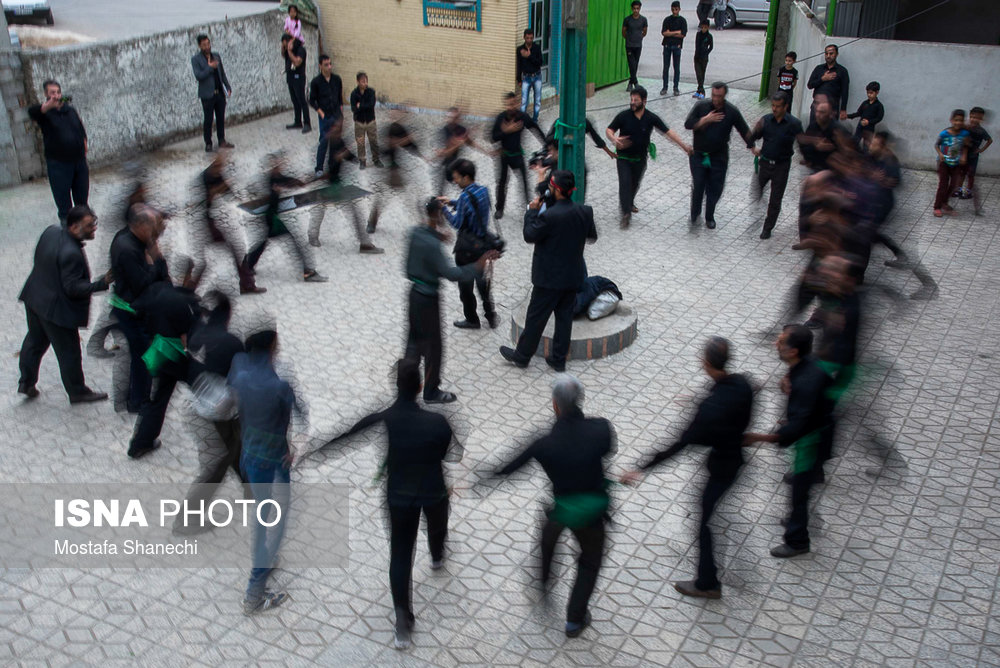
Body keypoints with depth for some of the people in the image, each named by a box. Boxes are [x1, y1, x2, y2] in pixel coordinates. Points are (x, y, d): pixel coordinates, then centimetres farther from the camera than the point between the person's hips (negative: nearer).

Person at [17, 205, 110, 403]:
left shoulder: (51, 231, -6)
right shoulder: (71, 254, -33)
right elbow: (73, 289, -28)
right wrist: (102, 283, -31)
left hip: (34, 298, 9)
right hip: (56, 309, -9)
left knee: (34, 340, 28)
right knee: (68, 352, 9)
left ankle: (26, 383, 41)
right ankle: (77, 392, 26)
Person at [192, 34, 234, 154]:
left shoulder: (216, 57, 11)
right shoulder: (195, 59, -4)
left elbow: (222, 74, 17)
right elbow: (198, 75, -16)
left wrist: (228, 87, 9)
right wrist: (210, 67, -17)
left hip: (220, 93, 5)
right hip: (207, 94, -5)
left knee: (221, 118, 9)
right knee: (208, 120, 0)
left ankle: (222, 141, 19)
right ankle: (208, 144, 9)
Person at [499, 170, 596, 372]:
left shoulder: (549, 216, -26)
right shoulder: (585, 212, -6)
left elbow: (530, 236, -13)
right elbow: (592, 237, 9)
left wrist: (532, 211, -4)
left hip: (549, 278, -6)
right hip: (573, 276, 6)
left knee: (536, 317, 9)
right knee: (565, 316, 16)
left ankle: (522, 355, 25)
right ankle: (559, 359, 25)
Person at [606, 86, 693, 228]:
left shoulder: (651, 118, -10)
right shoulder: (623, 116, -14)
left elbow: (668, 132, -8)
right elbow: (609, 130, -5)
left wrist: (684, 145, -13)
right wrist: (614, 139, -29)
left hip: (640, 158, 2)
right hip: (624, 157, -2)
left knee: (635, 184, 18)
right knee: (625, 183, -12)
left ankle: (629, 203, 45)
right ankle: (626, 214, -11)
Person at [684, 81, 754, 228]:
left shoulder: (732, 112, -7)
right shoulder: (701, 106, -8)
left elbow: (744, 131, 2)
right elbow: (688, 124, -12)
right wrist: (706, 120, -24)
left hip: (719, 157, 1)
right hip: (698, 155, -1)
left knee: (715, 189, 6)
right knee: (698, 186, -7)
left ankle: (709, 217, 25)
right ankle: (695, 215, 11)